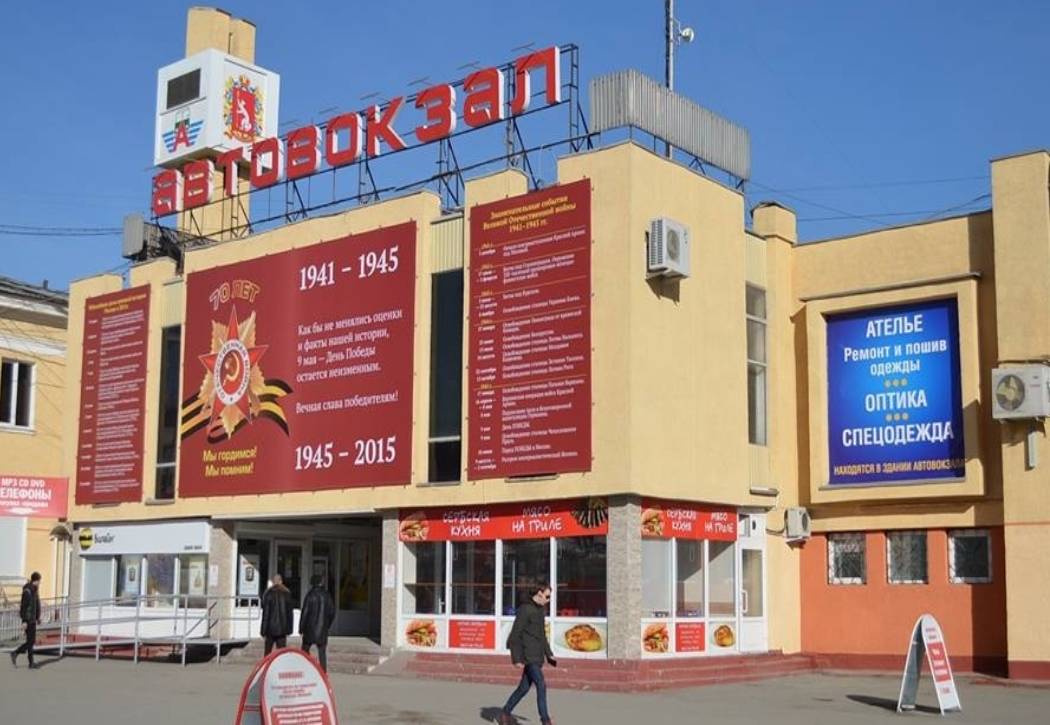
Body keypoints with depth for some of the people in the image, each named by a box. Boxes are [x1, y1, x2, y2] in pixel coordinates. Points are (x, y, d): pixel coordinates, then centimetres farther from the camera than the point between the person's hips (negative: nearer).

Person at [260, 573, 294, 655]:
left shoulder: (269, 594, -7)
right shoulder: (287, 594, 1)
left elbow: (265, 612, -7)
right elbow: (290, 612, 4)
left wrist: (263, 630, -3)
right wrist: (289, 629, 10)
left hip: (271, 627, -2)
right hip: (282, 627, 2)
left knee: (268, 651, 12)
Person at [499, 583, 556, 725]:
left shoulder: (540, 610, 15)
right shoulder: (525, 609, -13)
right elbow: (515, 634, -15)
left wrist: (549, 654, 17)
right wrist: (516, 658, -19)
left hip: (537, 656, 9)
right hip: (528, 656, -9)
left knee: (524, 687, 13)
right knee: (541, 685, -13)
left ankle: (506, 713, 26)